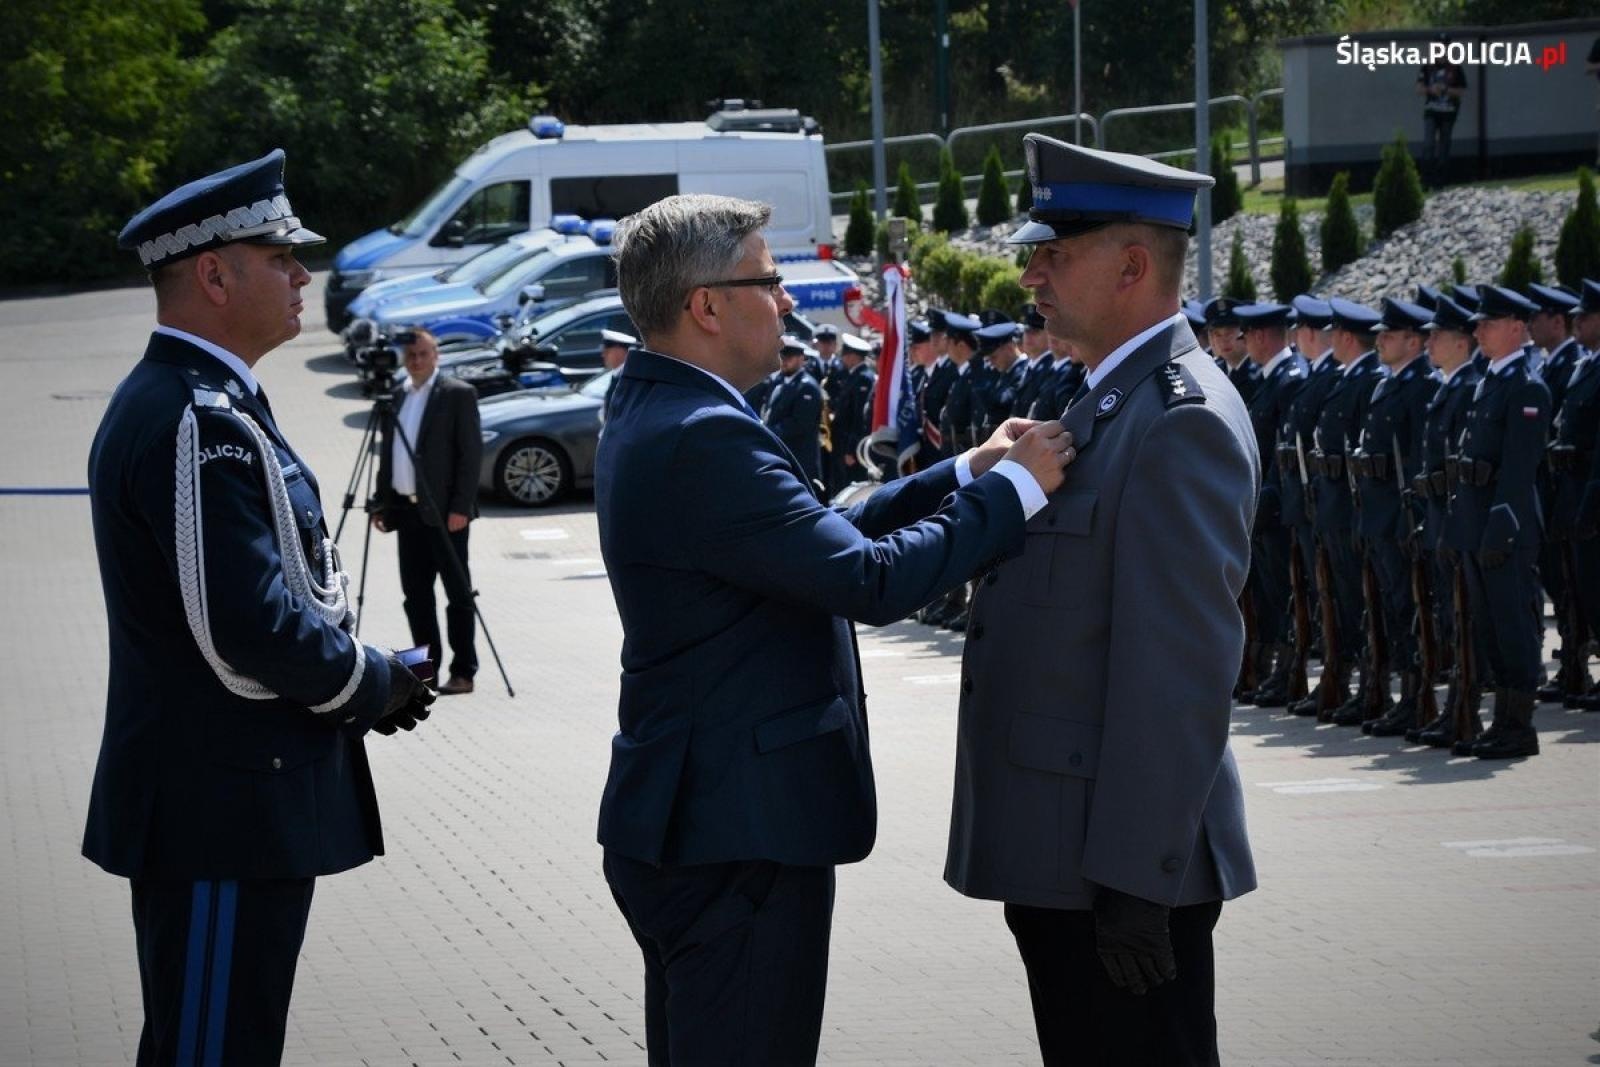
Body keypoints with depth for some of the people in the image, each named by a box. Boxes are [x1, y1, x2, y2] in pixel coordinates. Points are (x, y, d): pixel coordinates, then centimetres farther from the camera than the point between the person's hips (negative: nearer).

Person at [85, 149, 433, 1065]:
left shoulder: (174, 399, 15)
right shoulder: (198, 423, -20)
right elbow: (253, 632, -25)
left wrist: (364, 680, 8)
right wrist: (381, 682, -8)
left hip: (213, 798, 11)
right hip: (227, 811, -11)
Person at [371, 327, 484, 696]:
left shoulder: (458, 394, -5)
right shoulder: (397, 396, 14)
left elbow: (471, 453, -9)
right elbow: (387, 452, 18)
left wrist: (460, 508, -15)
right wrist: (381, 502, 11)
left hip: (444, 511, -6)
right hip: (407, 509, 7)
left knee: (457, 592, -1)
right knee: (415, 592, 9)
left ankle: (463, 672, 1)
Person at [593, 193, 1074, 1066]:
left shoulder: (653, 416, 12)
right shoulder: (703, 438, -22)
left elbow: (821, 538, 14)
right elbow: (873, 581, -24)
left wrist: (964, 473, 10)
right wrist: (1016, 487, -12)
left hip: (685, 826, 11)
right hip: (740, 832, -11)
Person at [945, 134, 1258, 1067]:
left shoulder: (1182, 420, -17)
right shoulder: (1108, 402, 16)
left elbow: (1181, 666, -22)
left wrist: (1135, 881, -23)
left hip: (1123, 864, -10)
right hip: (1059, 856, 10)